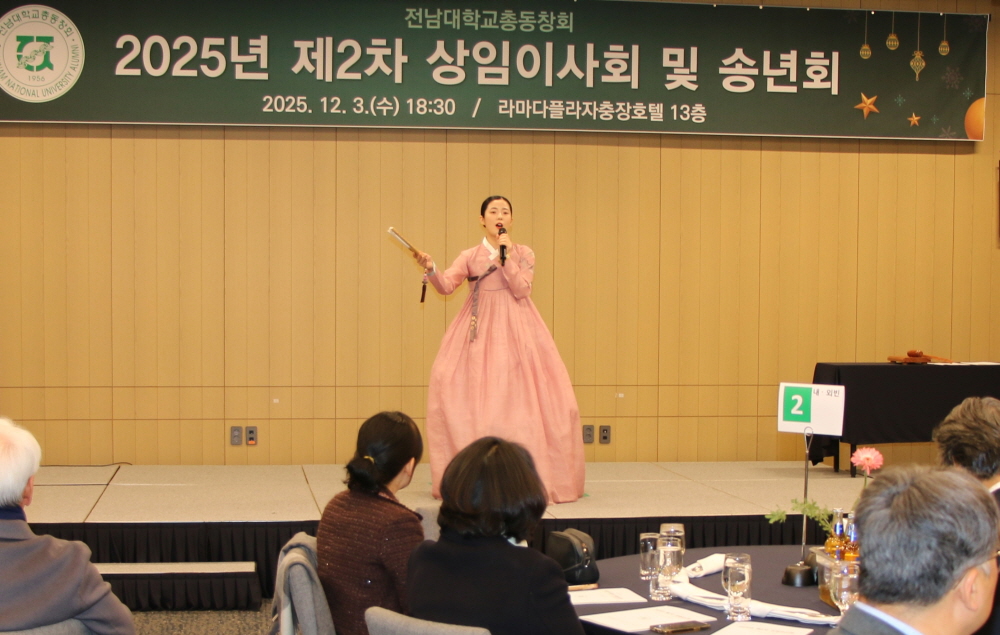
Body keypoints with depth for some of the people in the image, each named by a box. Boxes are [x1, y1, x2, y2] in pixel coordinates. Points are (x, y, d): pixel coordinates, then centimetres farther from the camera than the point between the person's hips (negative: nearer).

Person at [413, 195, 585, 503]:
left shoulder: (523, 254, 9)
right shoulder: (469, 256, 10)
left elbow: (521, 289, -6)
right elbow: (446, 285, -5)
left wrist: (505, 256, -11)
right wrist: (430, 268, -23)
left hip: (516, 329, 0)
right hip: (479, 331, 1)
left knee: (519, 395, -8)